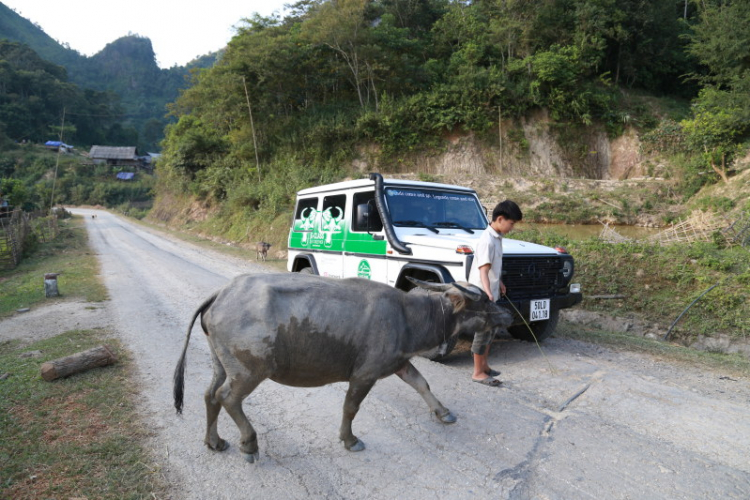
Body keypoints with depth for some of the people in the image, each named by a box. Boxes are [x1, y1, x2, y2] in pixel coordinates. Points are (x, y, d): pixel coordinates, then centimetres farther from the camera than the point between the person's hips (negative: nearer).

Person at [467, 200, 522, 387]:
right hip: (482, 294, -10)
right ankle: (478, 373, 11)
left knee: (490, 330, 19)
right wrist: (487, 293, -44)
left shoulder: (497, 237, 7)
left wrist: (499, 283, 29)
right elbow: (483, 270, -32)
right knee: (483, 332, -1)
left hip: (492, 293, 10)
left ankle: (484, 365, 33)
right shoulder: (487, 240, -23)